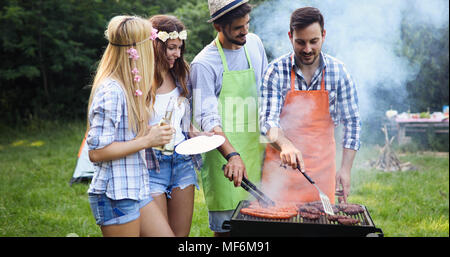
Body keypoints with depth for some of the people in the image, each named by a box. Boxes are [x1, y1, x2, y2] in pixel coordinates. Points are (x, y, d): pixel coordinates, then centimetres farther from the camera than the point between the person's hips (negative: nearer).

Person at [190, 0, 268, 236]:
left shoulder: (254, 44, 7)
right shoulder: (203, 64, -13)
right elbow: (208, 119, -20)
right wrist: (232, 155, -34)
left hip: (255, 150, 5)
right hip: (223, 156, -5)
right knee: (225, 227, -2)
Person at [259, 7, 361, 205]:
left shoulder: (338, 72, -1)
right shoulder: (276, 71, -6)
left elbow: (352, 122, 4)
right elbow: (267, 121, -13)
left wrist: (345, 169, -2)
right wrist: (285, 145, -33)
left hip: (321, 167, 1)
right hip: (281, 166, -1)